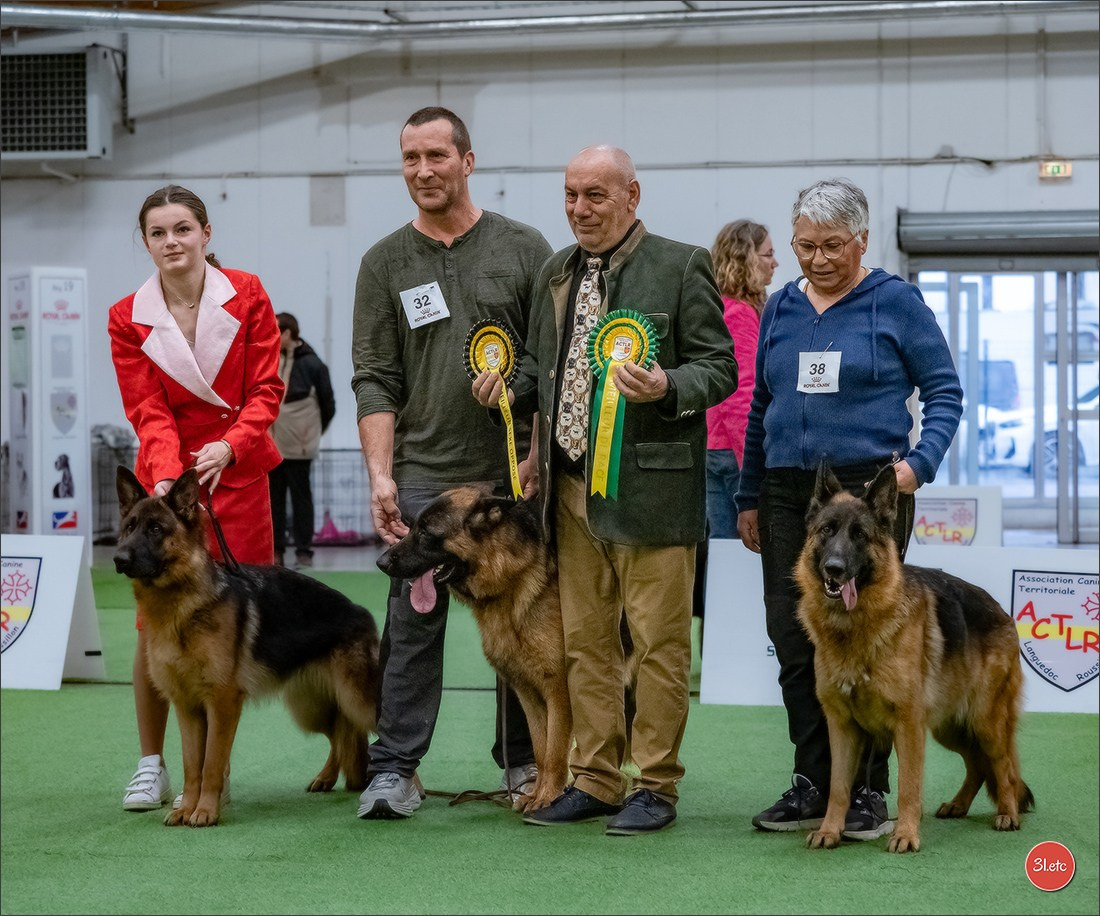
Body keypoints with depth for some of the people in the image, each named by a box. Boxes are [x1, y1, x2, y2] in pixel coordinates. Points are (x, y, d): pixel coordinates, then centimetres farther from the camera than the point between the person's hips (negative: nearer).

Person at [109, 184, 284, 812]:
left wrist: (228, 446, -21)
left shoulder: (246, 295, -2)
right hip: (166, 477, 0)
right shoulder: (128, 319, -1)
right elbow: (149, 413, -5)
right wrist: (166, 475, -24)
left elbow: (266, 390, -4)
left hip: (238, 475, 0)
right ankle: (151, 765, 8)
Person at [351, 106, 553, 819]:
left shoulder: (523, 249, 4)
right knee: (414, 623, -2)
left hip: (516, 474, 0)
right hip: (424, 474, 0)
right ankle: (395, 767, 3)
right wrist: (380, 474, -7)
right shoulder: (386, 263, 6)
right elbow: (375, 380, 3)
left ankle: (524, 761, 19)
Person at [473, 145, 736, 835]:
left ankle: (655, 786, 7)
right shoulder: (556, 273, 16)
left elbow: (720, 369, -5)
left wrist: (666, 388, -23)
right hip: (573, 485, 6)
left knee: (659, 641, -1)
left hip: (650, 486, -6)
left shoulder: (680, 266, -3)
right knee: (585, 641, 10)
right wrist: (511, 386, 4)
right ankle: (596, 781, 19)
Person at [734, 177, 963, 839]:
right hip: (787, 493, 5)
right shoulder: (781, 308, 13)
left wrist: (920, 461, -15)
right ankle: (814, 784, 11)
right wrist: (750, 496, 16)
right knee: (794, 640, 2)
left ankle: (868, 791, 5)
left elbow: (945, 391, 0)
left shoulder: (896, 302, -1)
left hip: (870, 487, -4)